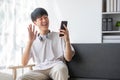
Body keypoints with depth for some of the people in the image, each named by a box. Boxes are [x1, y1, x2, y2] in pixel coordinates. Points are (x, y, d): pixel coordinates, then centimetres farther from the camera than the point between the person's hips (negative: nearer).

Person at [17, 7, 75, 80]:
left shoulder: (59, 36, 15)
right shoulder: (33, 41, 18)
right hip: (40, 70, 2)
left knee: (60, 68, -40)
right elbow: (24, 63, 5)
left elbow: (68, 58, 7)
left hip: (56, 68, -1)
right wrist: (30, 41, -3)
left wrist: (67, 40, -9)